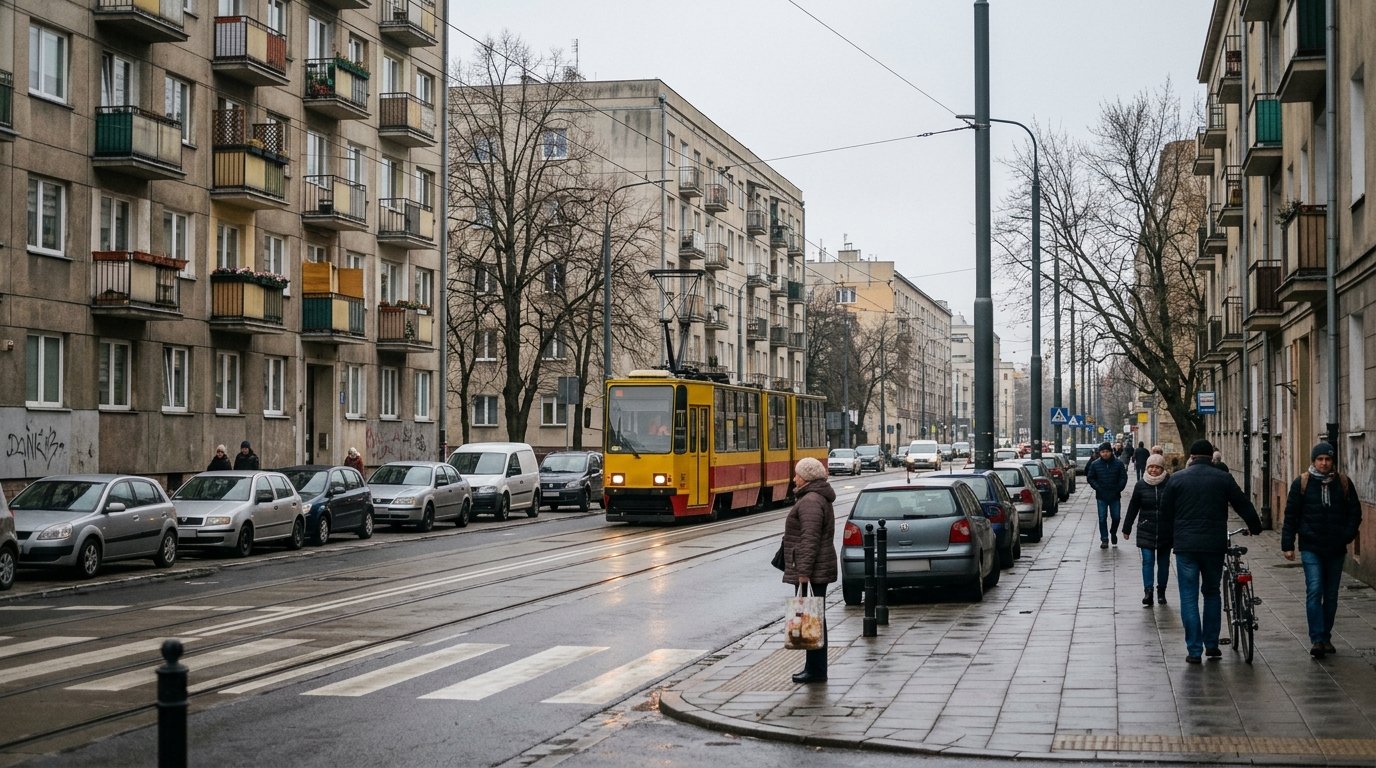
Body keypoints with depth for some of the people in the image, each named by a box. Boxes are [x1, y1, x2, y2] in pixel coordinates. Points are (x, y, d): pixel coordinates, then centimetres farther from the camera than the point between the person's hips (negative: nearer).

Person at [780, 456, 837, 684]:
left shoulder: (811, 501, -17)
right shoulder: (817, 498, 18)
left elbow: (810, 538, -24)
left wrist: (803, 571, -25)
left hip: (810, 572, -11)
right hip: (818, 571, 11)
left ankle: (816, 670, -5)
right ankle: (815, 668, 20)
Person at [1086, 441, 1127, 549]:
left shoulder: (1118, 464, -2)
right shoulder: (1095, 464, -1)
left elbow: (1123, 478, 3)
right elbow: (1090, 478, 4)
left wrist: (1118, 489, -7)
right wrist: (1098, 488, -7)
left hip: (1115, 496, 0)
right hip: (1101, 497, 0)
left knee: (1116, 517, 5)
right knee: (1102, 519, 1)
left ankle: (1113, 533, 32)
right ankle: (1104, 539, 9)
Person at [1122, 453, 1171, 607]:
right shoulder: (1141, 486, 0)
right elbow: (1133, 508, 7)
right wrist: (1126, 529, 9)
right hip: (1146, 530, 1)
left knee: (1163, 562, 10)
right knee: (1147, 561, -6)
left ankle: (1161, 592, 21)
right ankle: (1148, 592, -11)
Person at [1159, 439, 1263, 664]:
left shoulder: (1176, 479, 4)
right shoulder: (1223, 478, 3)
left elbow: (1165, 514, 7)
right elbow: (1243, 505, 10)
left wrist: (1164, 541, 17)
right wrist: (1256, 527, 27)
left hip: (1185, 546, -1)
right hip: (1214, 545, 1)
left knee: (1189, 597, 2)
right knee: (1212, 593, 17)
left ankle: (1194, 650, -1)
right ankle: (1211, 644, 18)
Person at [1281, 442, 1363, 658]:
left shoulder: (1344, 483, 4)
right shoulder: (1302, 483, -1)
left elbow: (1355, 513, 10)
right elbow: (1291, 516, 1)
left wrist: (1347, 536, -4)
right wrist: (1287, 545, -2)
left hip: (1336, 550, 3)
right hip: (1311, 548, -3)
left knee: (1331, 596, 10)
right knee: (1314, 591, -14)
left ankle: (1326, 637, 22)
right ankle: (1317, 640, -16)